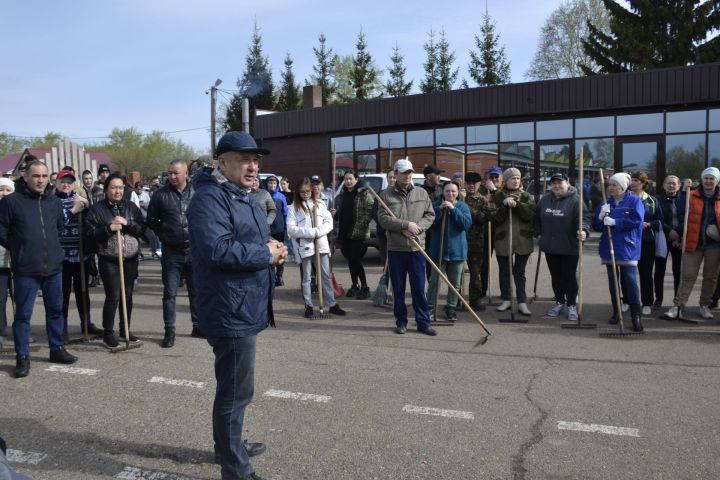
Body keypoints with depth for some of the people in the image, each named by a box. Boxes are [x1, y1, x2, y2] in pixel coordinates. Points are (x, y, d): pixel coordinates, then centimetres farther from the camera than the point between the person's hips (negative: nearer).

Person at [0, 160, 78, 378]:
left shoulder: (55, 201, 6)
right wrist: (19, 249, 1)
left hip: (54, 267, 5)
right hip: (25, 270, -4)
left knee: (56, 310, 14)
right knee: (23, 314, 3)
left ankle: (57, 349, 28)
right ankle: (22, 357, 14)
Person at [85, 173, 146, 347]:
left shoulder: (131, 207, 8)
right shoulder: (97, 209, 0)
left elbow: (142, 228, 3)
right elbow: (91, 233, -6)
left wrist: (127, 223, -13)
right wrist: (109, 228, -20)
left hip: (130, 258, 4)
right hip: (108, 260, -3)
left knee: (128, 295, 10)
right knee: (113, 296, -6)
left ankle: (125, 330, 25)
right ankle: (108, 333, 9)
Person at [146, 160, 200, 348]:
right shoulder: (161, 195, -2)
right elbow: (151, 220, 8)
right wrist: (163, 235, 0)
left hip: (194, 251, 1)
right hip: (172, 252, -1)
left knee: (196, 291, 12)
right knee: (170, 293, 4)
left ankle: (198, 326, 25)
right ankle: (169, 331, 14)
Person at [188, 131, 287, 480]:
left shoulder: (245, 197, 15)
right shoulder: (209, 198, -17)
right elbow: (218, 249, -31)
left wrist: (273, 248, -1)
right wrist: (266, 254, -19)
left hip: (246, 308, 11)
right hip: (231, 311, -11)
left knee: (234, 387, 24)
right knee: (236, 391, -1)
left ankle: (230, 445, 42)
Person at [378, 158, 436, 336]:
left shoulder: (422, 193, 7)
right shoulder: (386, 195, 0)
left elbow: (430, 215, 7)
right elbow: (383, 218, -9)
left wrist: (418, 227, -11)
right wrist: (406, 225, -17)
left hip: (416, 247, 1)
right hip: (395, 248, -1)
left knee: (419, 288, 4)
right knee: (398, 288, 8)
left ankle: (423, 322, 12)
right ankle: (401, 321, 20)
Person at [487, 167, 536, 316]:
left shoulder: (526, 196, 6)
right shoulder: (497, 196, 3)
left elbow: (531, 214, -9)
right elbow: (493, 217, -7)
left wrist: (516, 204, -19)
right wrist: (505, 205, -19)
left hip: (522, 240, 0)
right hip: (503, 239, 0)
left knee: (520, 272, 5)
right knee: (504, 271, 10)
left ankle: (522, 303, 8)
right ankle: (506, 300, 23)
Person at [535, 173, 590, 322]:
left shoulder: (575, 200, -10)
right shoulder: (545, 199, 7)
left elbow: (584, 217, -22)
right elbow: (537, 218, 17)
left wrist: (583, 230, -40)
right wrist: (538, 233, 9)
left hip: (569, 248, -5)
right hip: (550, 247, 5)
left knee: (569, 277, 1)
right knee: (556, 276, 14)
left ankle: (571, 305, 15)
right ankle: (560, 303, 27)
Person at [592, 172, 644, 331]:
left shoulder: (635, 201, -1)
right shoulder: (605, 203, 10)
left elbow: (637, 220, -16)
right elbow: (596, 226, 7)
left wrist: (615, 222, -18)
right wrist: (601, 216, -14)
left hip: (628, 248, -5)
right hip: (609, 248, 5)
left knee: (630, 281, -10)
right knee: (613, 281, 11)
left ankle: (636, 315, -3)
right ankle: (616, 312, 23)